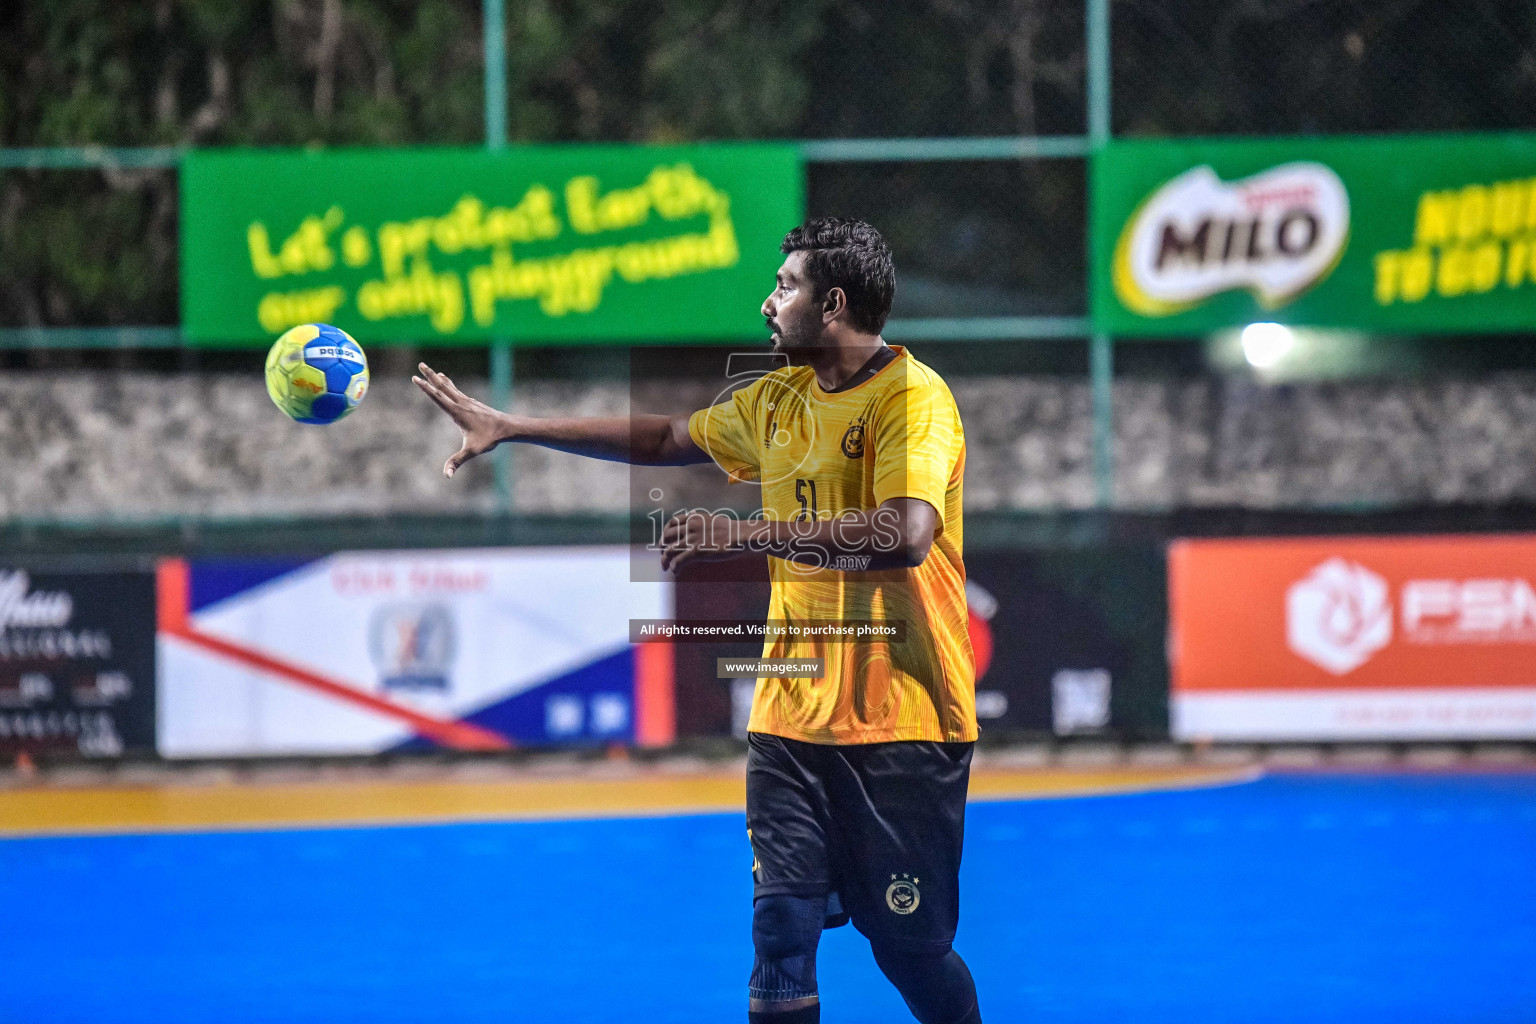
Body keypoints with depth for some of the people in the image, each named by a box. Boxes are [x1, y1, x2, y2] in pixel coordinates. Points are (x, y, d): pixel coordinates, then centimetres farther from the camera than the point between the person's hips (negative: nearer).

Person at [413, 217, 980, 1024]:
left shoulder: (911, 397, -12)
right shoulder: (776, 400, 14)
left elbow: (905, 534, -27)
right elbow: (663, 439, 28)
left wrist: (742, 535, -27)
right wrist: (507, 428, 28)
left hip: (899, 722, -7)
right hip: (791, 713, 7)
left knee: (911, 947, 0)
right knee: (780, 932, 0)